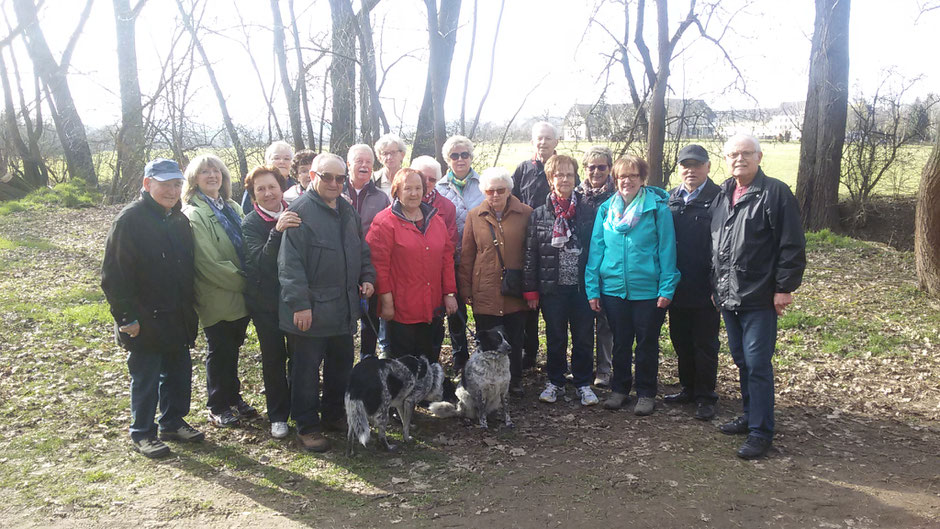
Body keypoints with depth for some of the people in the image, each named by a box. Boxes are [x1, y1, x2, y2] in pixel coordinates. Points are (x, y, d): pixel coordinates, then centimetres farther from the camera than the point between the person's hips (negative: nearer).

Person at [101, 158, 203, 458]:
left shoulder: (179, 220, 7)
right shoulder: (130, 220, -15)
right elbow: (114, 276, -16)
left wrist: (190, 308, 13)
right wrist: (127, 317, -17)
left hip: (178, 318, 7)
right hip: (145, 321, -7)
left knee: (179, 373, 16)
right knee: (145, 378, 6)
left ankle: (173, 422, 33)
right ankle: (142, 433, 22)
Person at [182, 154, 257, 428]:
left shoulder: (232, 208, 11)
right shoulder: (194, 214, -13)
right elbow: (209, 263, -19)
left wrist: (248, 282, 4)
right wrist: (243, 281, -13)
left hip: (240, 295, 6)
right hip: (217, 299, -6)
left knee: (232, 350, 17)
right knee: (219, 352, 6)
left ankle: (233, 398, 32)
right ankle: (218, 407, 21)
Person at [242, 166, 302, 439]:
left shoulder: (294, 214, 0)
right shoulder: (250, 223, -8)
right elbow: (260, 261, -23)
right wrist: (277, 231, -37)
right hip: (266, 301, -2)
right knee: (274, 357, 6)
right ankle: (278, 415, 19)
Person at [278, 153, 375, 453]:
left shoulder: (347, 211, 13)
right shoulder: (300, 211, -13)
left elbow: (362, 250, 24)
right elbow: (290, 263, -17)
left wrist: (367, 277, 8)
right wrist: (299, 303, -20)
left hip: (344, 308, 8)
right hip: (311, 310, -8)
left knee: (342, 366, 18)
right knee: (306, 371, 3)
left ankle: (334, 416, 34)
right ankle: (307, 428, 15)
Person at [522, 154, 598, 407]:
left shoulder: (588, 212, 2)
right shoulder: (538, 215, 2)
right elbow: (530, 254, 2)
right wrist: (530, 290, -1)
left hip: (581, 287, 0)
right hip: (552, 288, 0)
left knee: (584, 338, 8)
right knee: (555, 338, 11)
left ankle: (583, 383, 23)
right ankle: (555, 382, 26)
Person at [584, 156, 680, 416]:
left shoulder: (658, 208, -5)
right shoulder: (606, 209, 4)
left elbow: (666, 249, -6)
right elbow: (596, 249, 5)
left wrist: (667, 288, -11)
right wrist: (592, 289, 1)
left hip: (648, 289, -3)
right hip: (614, 287, 3)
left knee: (647, 344, 9)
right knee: (620, 343, 15)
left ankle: (646, 393, 23)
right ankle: (619, 389, 29)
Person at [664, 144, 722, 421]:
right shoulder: (671, 199, 9)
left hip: (705, 288, -5)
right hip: (677, 285, 5)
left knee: (705, 344, 6)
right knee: (681, 341, 15)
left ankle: (705, 397, 19)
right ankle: (688, 389, 31)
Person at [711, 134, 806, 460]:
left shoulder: (776, 193, -8)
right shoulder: (723, 195, 13)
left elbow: (792, 246, -11)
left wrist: (785, 287, -14)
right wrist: (715, 284, 17)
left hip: (759, 298, -7)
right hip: (728, 296, 7)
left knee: (757, 364, -4)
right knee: (741, 361, 16)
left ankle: (761, 432, 5)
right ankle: (751, 417, 29)